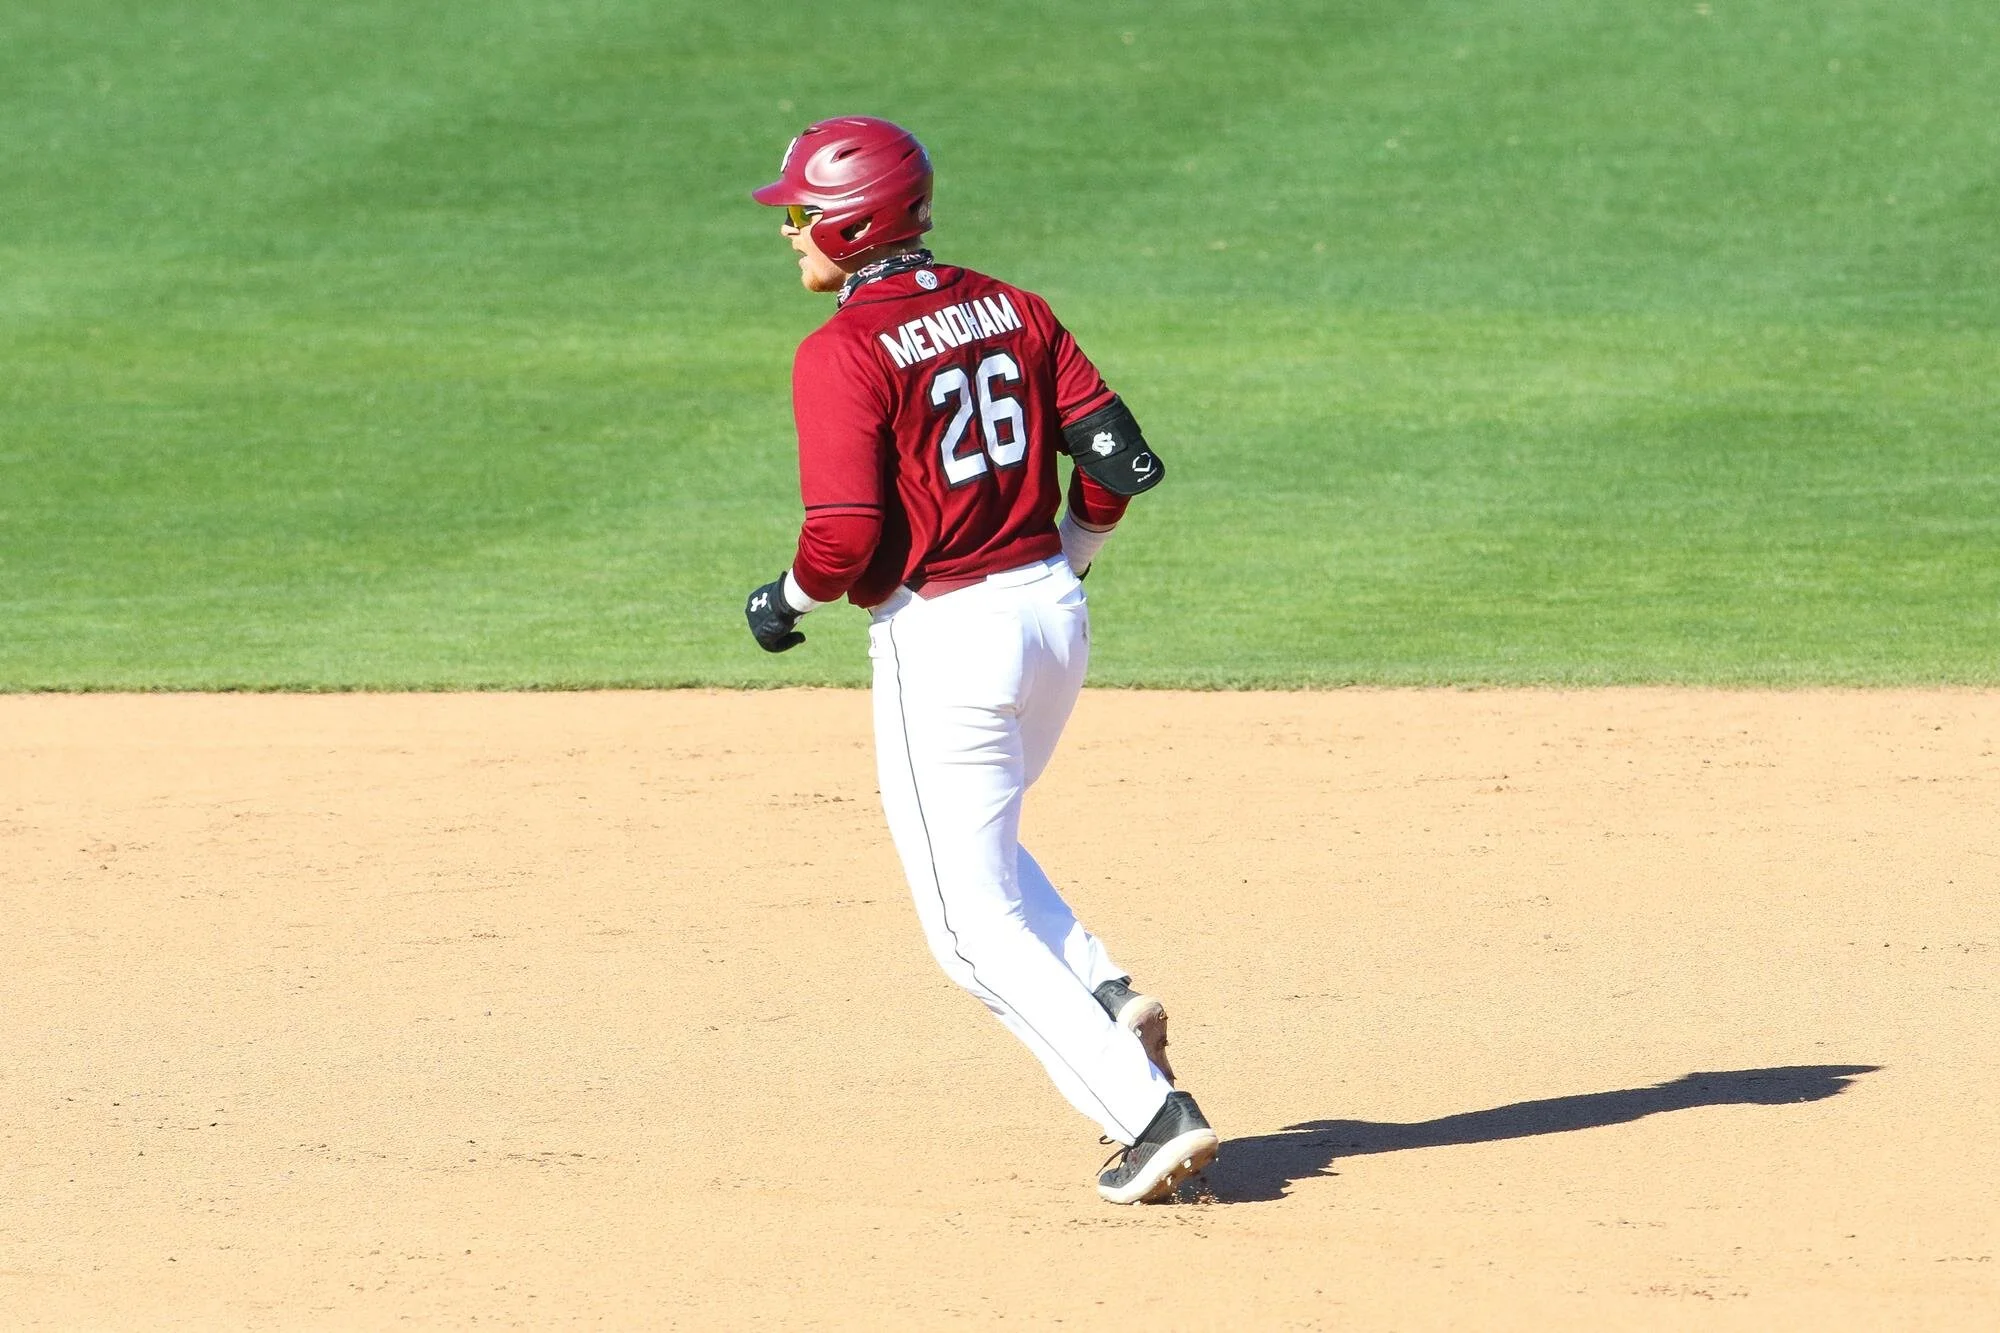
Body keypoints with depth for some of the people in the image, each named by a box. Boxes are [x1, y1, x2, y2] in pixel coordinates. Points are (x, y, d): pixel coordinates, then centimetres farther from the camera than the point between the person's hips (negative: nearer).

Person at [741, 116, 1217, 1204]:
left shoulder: (843, 352, -14)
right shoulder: (1009, 308, 6)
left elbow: (844, 540, -21)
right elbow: (1119, 462, 4)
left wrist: (785, 602, 0)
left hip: (942, 640, -8)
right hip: (1054, 619, 8)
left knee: (973, 921, 2)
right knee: (978, 846, 30)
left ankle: (1148, 1113, -9)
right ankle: (1107, 1000, 9)